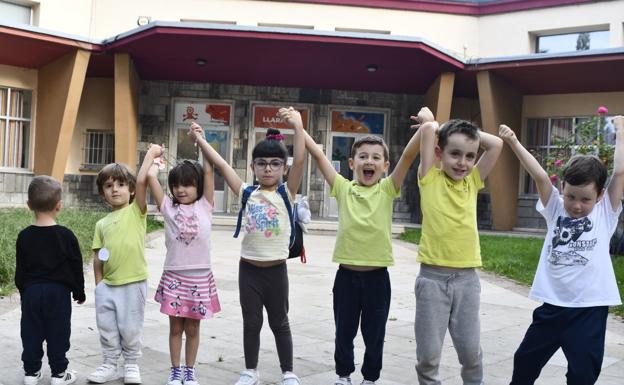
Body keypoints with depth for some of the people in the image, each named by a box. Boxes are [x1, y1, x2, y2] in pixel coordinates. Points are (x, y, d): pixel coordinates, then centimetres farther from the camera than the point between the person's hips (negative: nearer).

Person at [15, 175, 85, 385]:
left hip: (31, 291, 2)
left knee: (31, 332, 11)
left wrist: (23, 291, 17)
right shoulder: (65, 235, -11)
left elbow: (20, 269, 4)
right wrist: (79, 292, 8)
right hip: (58, 291, -2)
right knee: (58, 333, 6)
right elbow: (76, 266, -4)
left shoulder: (24, 236, -4)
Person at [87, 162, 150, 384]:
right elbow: (98, 258, 12)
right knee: (107, 328, 12)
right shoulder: (102, 224, 11)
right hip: (107, 285, 4)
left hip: (133, 283, -4)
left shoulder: (136, 211, -1)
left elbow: (142, 182, -16)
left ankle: (131, 365, 23)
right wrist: (99, 285, 6)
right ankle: (109, 365, 27)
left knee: (130, 328, 5)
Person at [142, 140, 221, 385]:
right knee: (175, 327, 11)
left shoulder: (204, 206, 1)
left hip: (200, 277, 0)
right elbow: (150, 176, -4)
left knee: (192, 328, 12)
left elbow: (208, 171, -5)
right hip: (174, 276, 1)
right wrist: (154, 155, 9)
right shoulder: (168, 207, 2)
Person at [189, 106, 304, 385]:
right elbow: (221, 165, -2)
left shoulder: (286, 193, -5)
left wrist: (298, 127, -29)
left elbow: (299, 161, -19)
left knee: (279, 323, 11)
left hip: (276, 269, -2)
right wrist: (201, 139, -7)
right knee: (251, 323, 14)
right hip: (248, 268, 2)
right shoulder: (246, 193, 1)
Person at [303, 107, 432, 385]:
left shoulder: (387, 190, -2)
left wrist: (427, 125, -22)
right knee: (344, 331, 16)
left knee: (374, 335, 13)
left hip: (377, 276, -1)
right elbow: (318, 155, -5)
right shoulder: (343, 188, -1)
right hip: (347, 274, 1)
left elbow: (409, 155, -12)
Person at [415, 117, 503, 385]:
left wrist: (462, 130, 8)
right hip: (432, 277, -3)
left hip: (467, 278, 3)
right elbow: (428, 129, -8)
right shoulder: (430, 179, -1)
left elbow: (496, 144, 5)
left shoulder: (473, 182, 9)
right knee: (428, 353, 3)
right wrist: (446, 130, 11)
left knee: (471, 351, 10)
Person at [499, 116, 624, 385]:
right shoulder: (555, 209, 4)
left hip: (590, 308, -2)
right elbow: (539, 176, -8)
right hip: (553, 304, 3)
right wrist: (514, 143, -19)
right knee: (525, 361, 18)